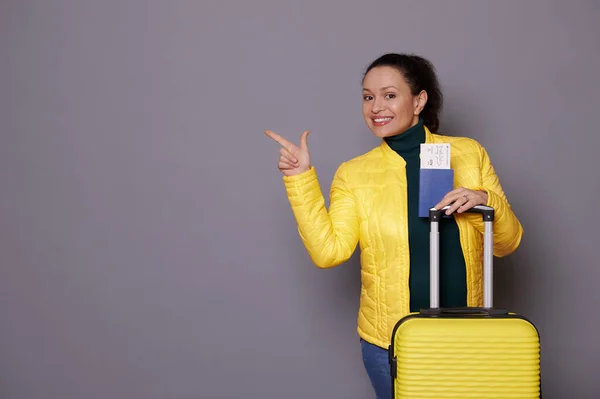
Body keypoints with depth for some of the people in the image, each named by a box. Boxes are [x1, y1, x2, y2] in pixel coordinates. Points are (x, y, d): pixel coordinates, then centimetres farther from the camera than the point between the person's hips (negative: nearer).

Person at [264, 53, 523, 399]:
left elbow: (508, 243, 2)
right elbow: (328, 251, -12)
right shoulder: (353, 174, -1)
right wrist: (300, 178, -14)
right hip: (390, 341, -1)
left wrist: (485, 200, -17)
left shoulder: (469, 153, 0)